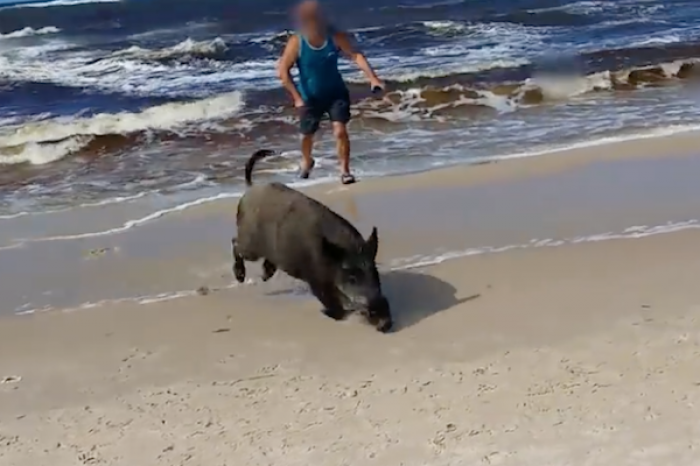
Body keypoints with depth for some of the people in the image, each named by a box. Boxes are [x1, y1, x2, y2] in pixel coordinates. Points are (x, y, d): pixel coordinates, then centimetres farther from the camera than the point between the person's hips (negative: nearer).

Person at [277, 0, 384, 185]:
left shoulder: (336, 36, -19)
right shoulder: (296, 43, -22)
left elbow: (355, 55, -23)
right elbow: (283, 71, -17)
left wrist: (372, 77, -37)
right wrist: (297, 97, -19)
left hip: (336, 92, 0)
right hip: (309, 97, 0)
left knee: (340, 130, -15)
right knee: (307, 134, 17)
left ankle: (345, 170, -2)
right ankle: (306, 161, 48)